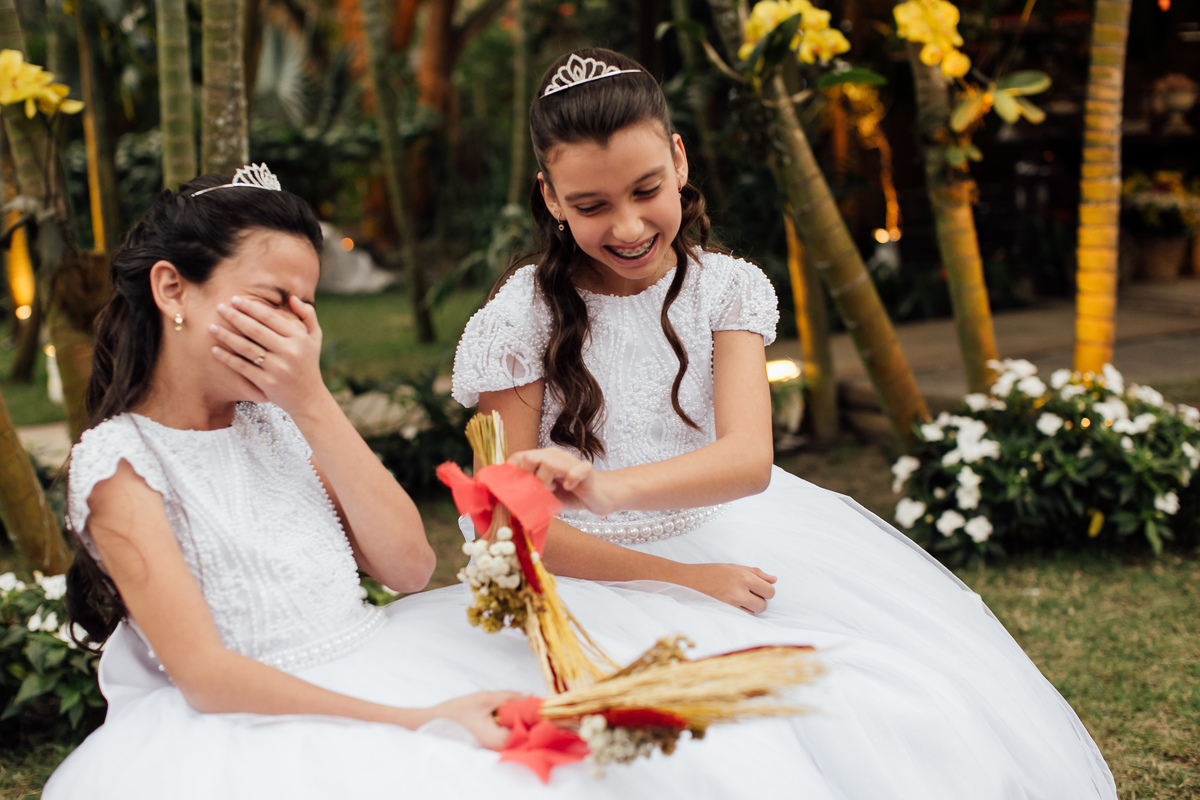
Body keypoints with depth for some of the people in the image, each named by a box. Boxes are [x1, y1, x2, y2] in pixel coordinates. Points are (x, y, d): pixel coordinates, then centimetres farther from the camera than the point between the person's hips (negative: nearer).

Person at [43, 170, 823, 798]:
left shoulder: (276, 422, 12)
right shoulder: (122, 460, -5)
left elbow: (411, 565, 2)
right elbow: (205, 673, -15)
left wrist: (311, 399, -5)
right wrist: (416, 721, -24)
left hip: (381, 669, 6)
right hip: (260, 719, -6)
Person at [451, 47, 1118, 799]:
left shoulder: (727, 288, -3)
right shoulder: (518, 323, -9)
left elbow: (748, 458, -19)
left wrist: (611, 489, -40)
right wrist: (677, 578, -17)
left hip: (727, 536, 4)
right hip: (606, 574, -3)